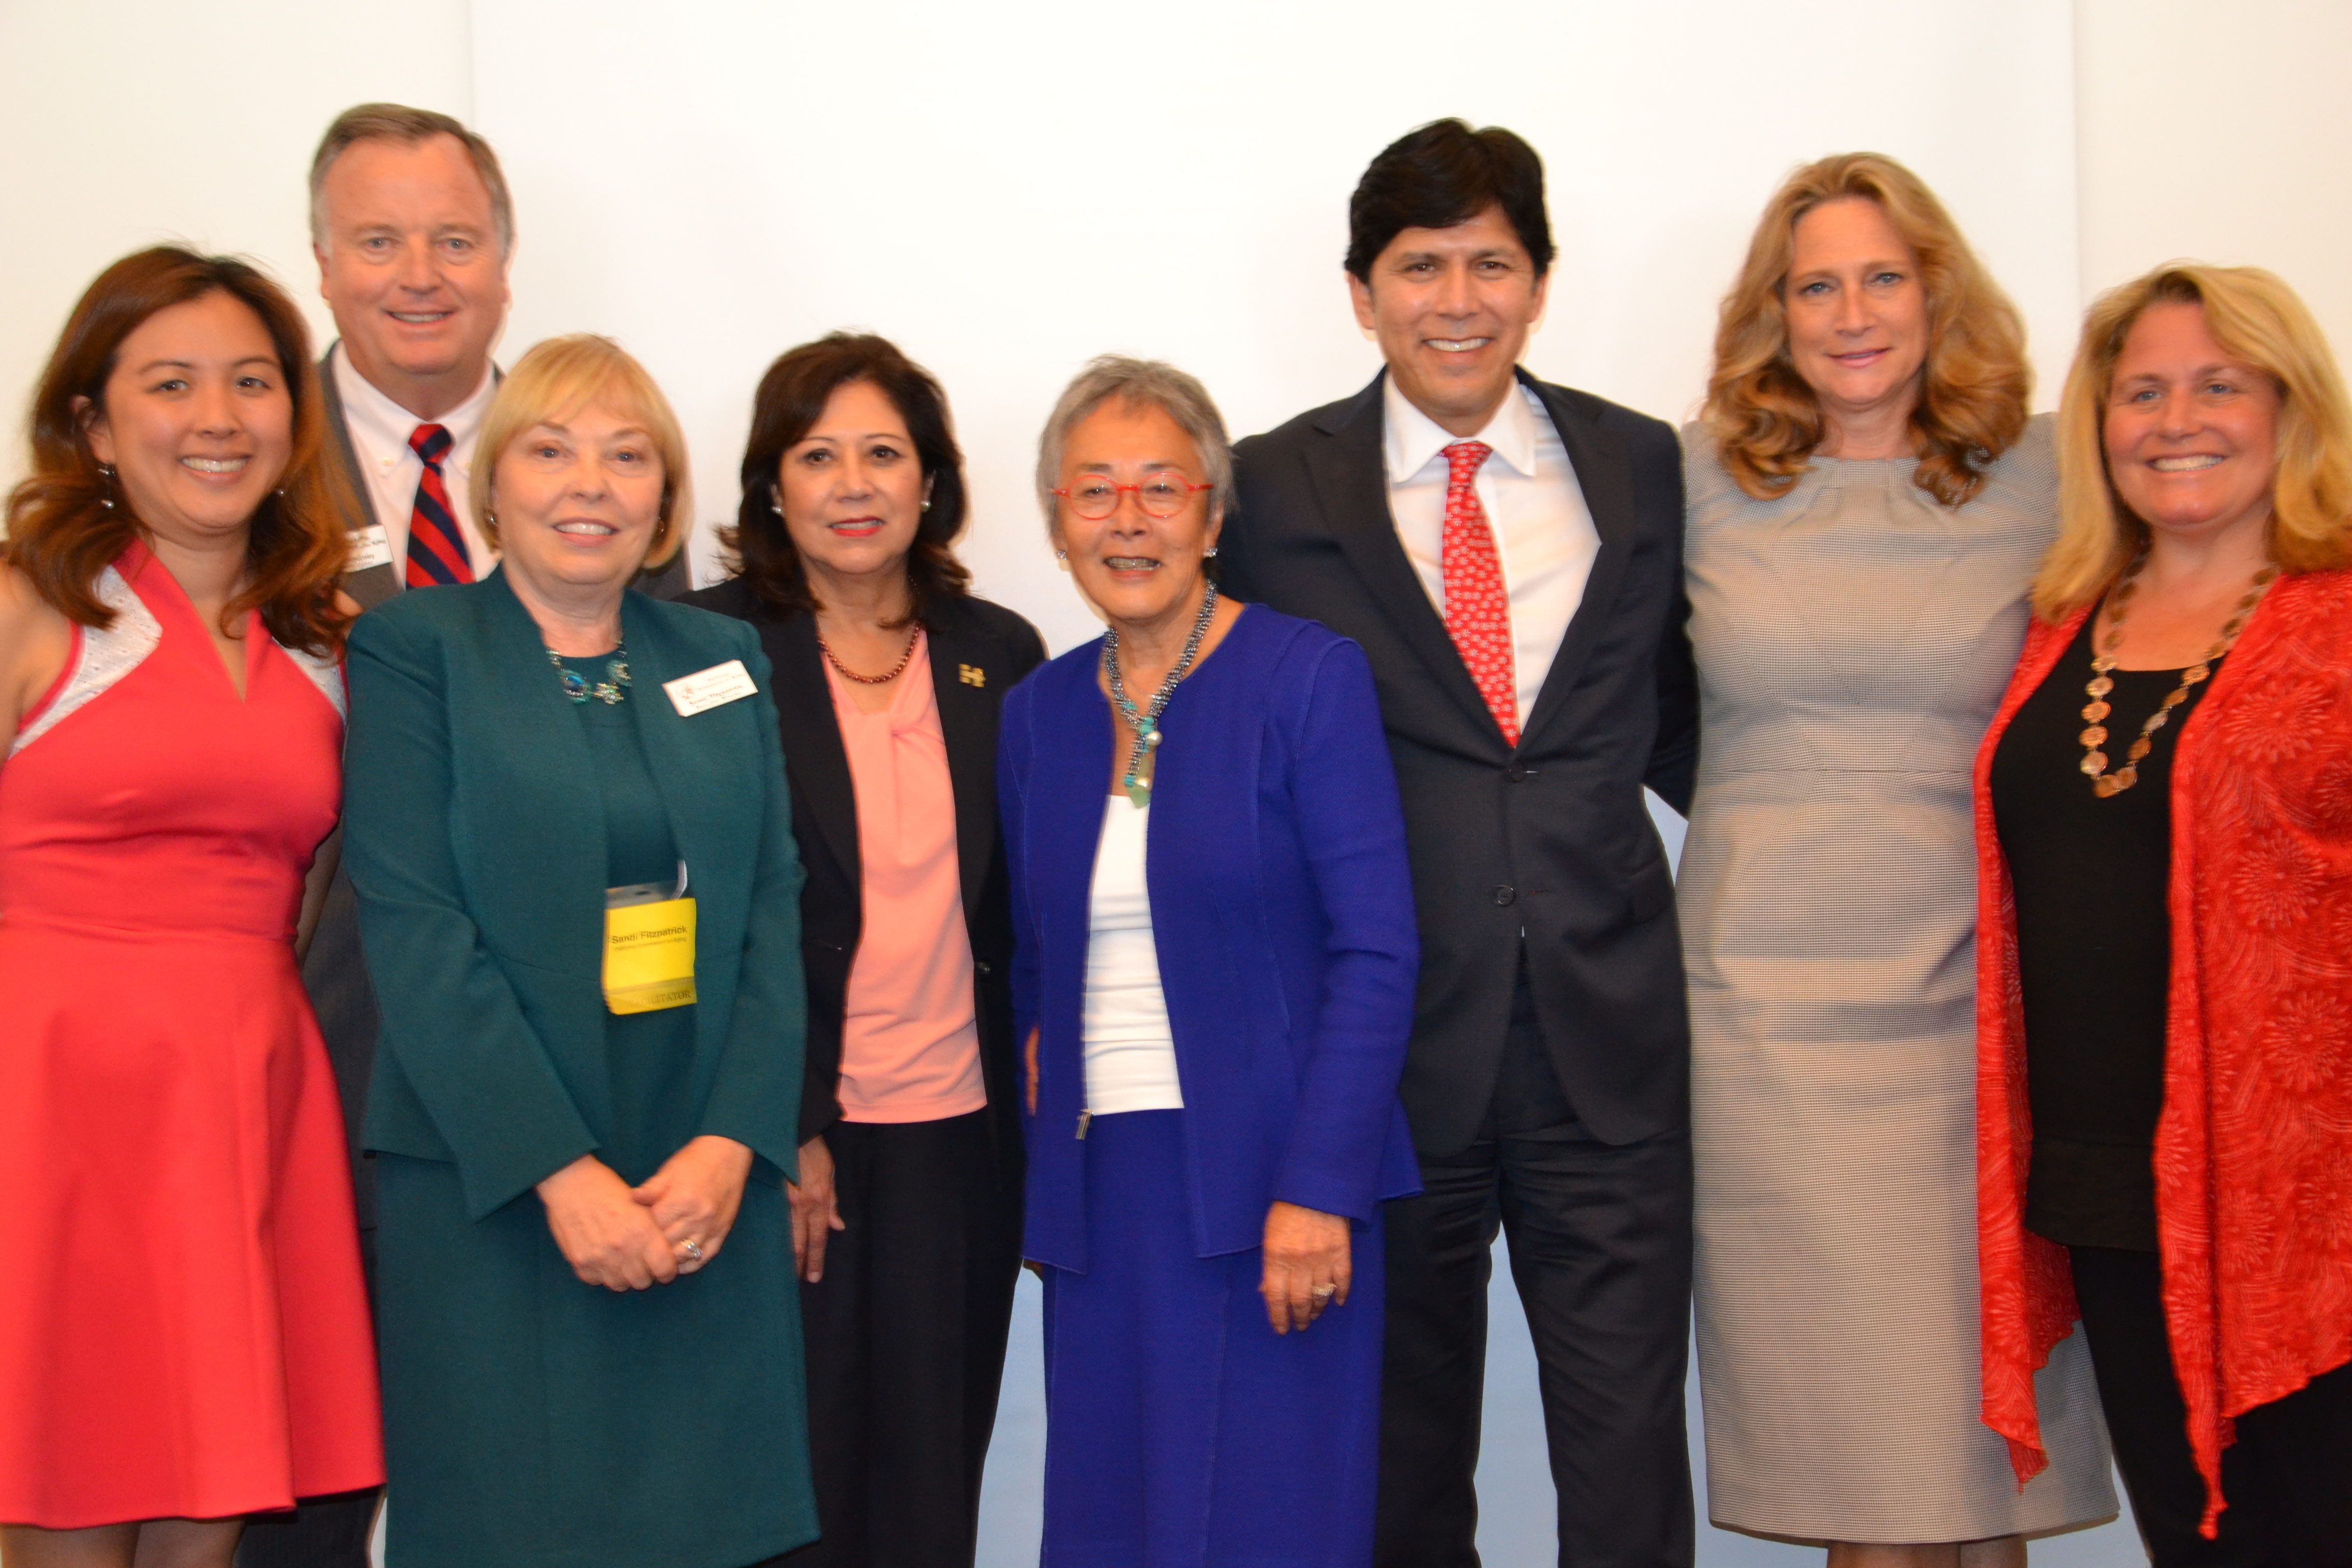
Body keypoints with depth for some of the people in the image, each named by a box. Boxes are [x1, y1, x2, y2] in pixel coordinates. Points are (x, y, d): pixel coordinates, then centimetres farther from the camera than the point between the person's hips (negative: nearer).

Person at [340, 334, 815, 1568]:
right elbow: (415, 930, -9)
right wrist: (562, 1170, -15)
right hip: (491, 1189, -3)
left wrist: (732, 1144, -8)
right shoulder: (411, 651, 0)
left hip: (711, 1188, 4)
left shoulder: (724, 663, 12)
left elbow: (773, 910, 6)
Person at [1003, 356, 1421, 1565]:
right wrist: (1038, 1093, 7)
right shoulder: (1039, 711, 10)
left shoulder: (1309, 678, -5)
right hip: (1101, 1191, 5)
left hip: (1271, 1192, -5)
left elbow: (1375, 954, -10)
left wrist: (1317, 1189, -16)